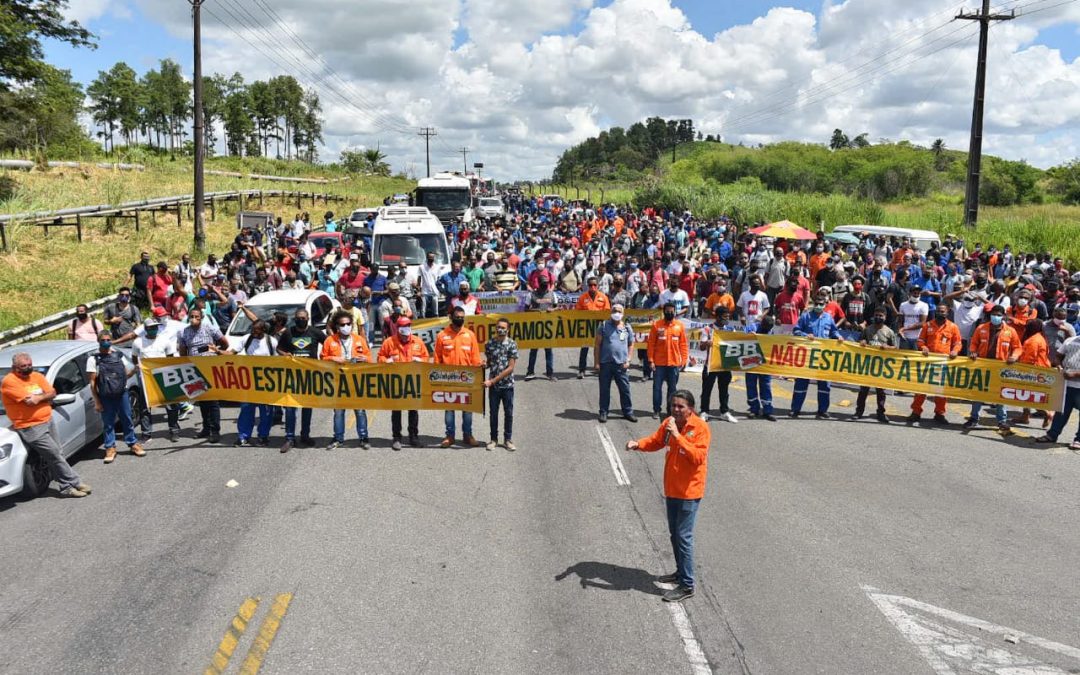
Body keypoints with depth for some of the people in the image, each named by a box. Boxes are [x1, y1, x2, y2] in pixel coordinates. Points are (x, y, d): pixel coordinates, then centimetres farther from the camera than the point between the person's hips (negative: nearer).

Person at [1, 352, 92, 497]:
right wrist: (44, 396, -4)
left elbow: (52, 393, 2)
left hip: (48, 421, 7)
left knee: (55, 456, 10)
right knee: (56, 456, -7)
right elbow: (30, 401, -20)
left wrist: (37, 397, -15)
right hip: (31, 428, -7)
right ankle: (74, 483, 0)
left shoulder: (37, 376, 8)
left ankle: (67, 486, 15)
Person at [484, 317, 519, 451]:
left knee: (508, 413, 7)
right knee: (493, 413, 9)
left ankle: (507, 439, 19)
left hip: (507, 384, -2)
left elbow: (510, 368, -11)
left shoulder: (512, 344, -8)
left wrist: (493, 380, -14)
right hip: (493, 385, 2)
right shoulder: (490, 343, 1)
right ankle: (494, 439, 21)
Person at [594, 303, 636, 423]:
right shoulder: (604, 326, 1)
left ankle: (628, 412, 15)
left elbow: (630, 344, 15)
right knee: (604, 389, 5)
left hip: (621, 364, 1)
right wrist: (596, 362, -4)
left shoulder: (627, 328, 7)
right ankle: (603, 412, 15)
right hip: (605, 363, -1)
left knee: (625, 389, 4)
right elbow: (597, 344, 1)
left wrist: (628, 360, 4)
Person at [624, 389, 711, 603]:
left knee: (684, 537, -5)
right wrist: (638, 444, -7)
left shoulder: (700, 428, -18)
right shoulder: (669, 423, 2)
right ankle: (681, 572, 36)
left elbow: (698, 457, -28)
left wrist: (677, 436, -32)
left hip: (689, 491, -7)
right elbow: (656, 441, 13)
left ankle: (687, 586, 3)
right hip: (671, 489, 7)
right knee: (674, 533, 19)